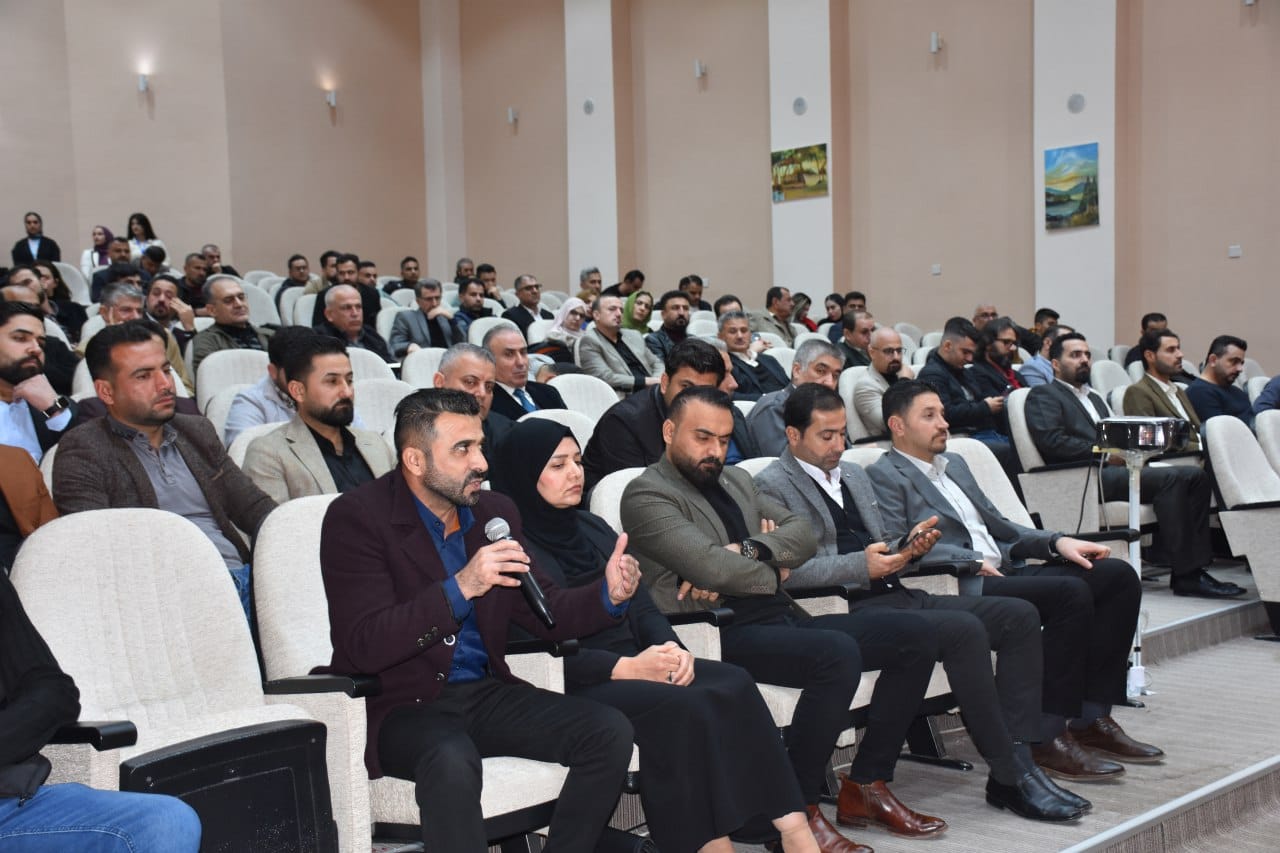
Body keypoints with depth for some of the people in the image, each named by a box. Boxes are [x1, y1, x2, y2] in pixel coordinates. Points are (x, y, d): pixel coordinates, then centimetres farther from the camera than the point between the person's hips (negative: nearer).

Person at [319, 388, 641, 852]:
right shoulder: (356, 518, -11)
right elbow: (366, 646, -20)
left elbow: (545, 612, 11)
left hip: (484, 692, 6)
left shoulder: (496, 512, 8)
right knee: (452, 761, -37)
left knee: (609, 731, -13)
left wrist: (608, 595, -10)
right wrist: (461, 587, -30)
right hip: (399, 705, -6)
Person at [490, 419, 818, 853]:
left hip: (633, 662, 7)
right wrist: (624, 667, -20)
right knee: (684, 707, -30)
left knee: (733, 685, -19)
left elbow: (643, 606, 14)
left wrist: (671, 648, -8)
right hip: (570, 684, -7)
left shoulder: (593, 528, 18)